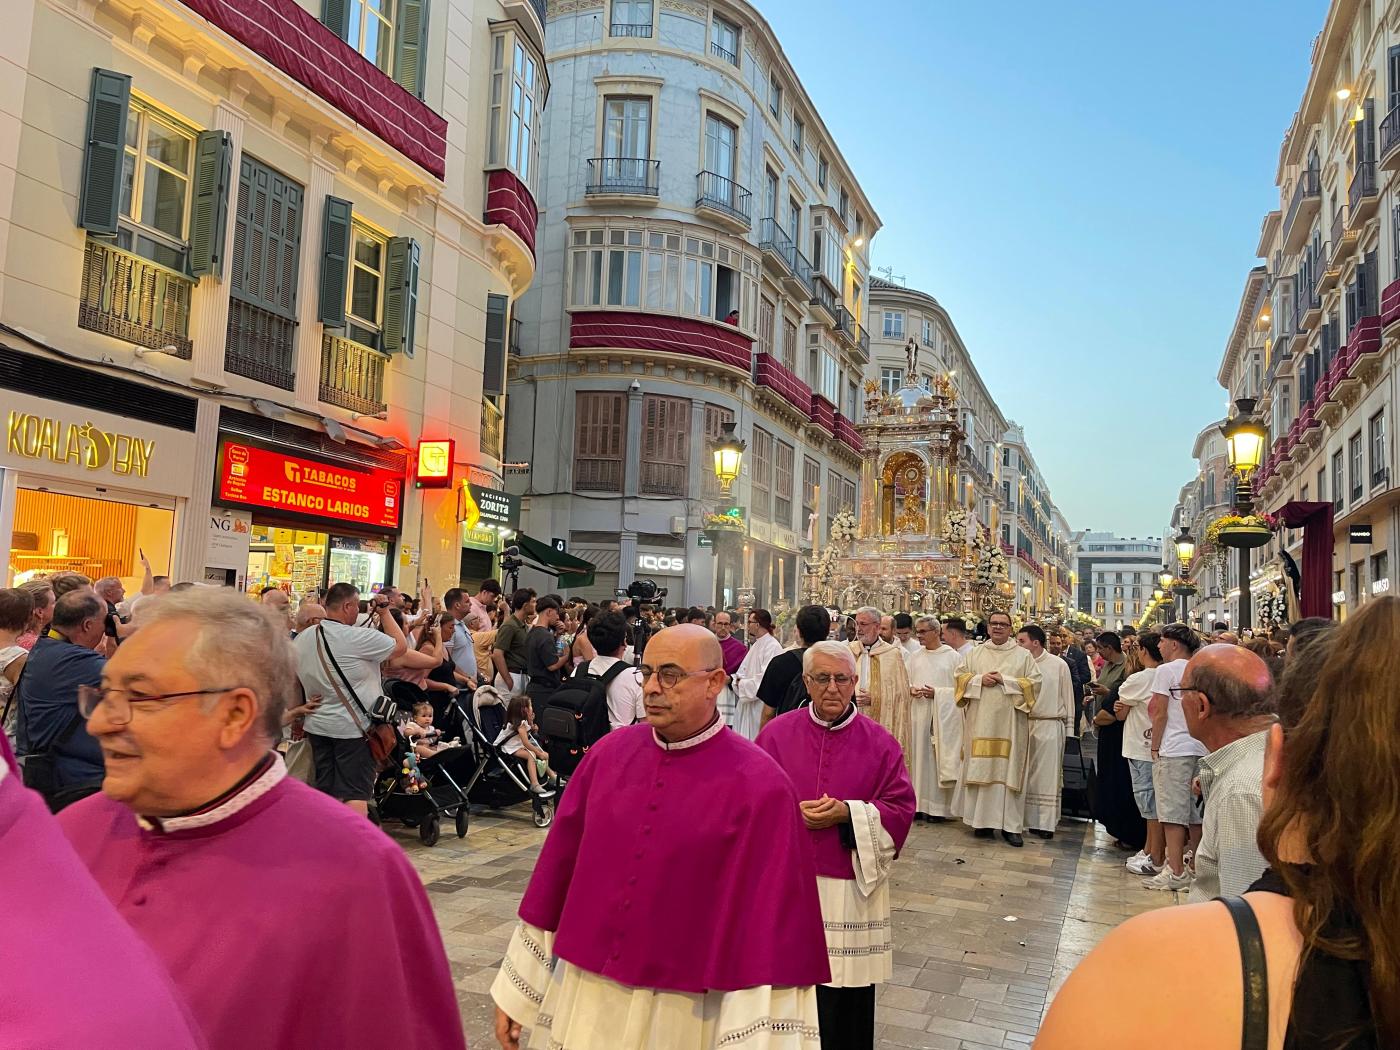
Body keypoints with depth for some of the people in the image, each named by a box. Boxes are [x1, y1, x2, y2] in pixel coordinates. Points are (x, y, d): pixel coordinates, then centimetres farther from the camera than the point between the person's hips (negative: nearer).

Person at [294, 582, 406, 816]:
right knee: (356, 794, -5)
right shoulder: (358, 638, -18)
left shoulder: (301, 639, 5)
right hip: (353, 728, -7)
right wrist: (385, 612, 2)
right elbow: (401, 645, -8)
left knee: (326, 792, 15)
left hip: (318, 726, 7)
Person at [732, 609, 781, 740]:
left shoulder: (773, 646, -16)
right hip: (747, 702, 9)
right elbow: (743, 671, 17)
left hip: (760, 705, -9)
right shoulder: (756, 645, 13)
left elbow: (765, 678, -23)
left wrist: (742, 684, -11)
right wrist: (738, 679, -5)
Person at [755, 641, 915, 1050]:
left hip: (852, 886, 0)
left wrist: (847, 813, -14)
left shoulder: (879, 742, 1)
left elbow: (901, 809, -1)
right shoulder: (776, 733, 1)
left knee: (849, 999, 6)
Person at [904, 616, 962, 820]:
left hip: (944, 716, -3)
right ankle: (919, 804, 7)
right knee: (920, 756, 2)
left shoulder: (954, 657, 1)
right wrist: (911, 689, -8)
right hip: (919, 714, 4)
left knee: (941, 757, -4)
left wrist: (937, 693, -12)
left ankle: (939, 806, 2)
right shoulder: (914, 657, 13)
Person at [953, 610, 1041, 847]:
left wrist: (1005, 680, -11)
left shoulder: (1023, 655, 6)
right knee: (980, 768, 1)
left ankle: (1010, 824, 2)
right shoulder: (975, 653, 12)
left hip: (1010, 722, -2)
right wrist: (980, 679, -9)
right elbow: (960, 677, 9)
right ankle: (982, 820, 8)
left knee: (1009, 770, -2)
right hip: (980, 721, 2)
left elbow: (1034, 682, -2)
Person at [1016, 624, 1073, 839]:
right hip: (1023, 724, 3)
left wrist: (1069, 729, 2)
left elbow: (1068, 698, 4)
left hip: (1049, 726, -3)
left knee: (1047, 776, 1)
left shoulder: (1059, 665, -2)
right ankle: (1025, 819, 16)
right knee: (1023, 774, 7)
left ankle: (1046, 823, 8)